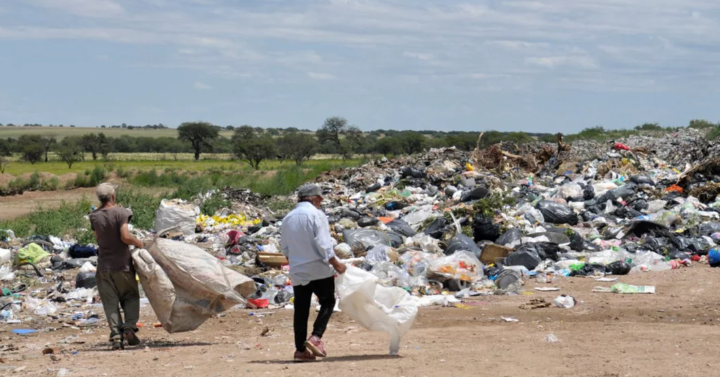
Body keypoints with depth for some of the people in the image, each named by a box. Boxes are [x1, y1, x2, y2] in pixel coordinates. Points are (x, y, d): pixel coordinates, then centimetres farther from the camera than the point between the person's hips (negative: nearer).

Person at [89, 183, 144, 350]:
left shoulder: (94, 216, -1)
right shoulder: (120, 213, -13)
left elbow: (97, 237, 10)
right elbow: (125, 237, -20)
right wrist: (138, 242, -2)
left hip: (104, 266, 3)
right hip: (122, 264, -2)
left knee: (110, 302, 5)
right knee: (130, 297, 15)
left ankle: (116, 334, -4)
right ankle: (129, 326, -2)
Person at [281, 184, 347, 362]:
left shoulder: (288, 218, 10)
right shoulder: (316, 214, -8)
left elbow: (285, 248, 15)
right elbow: (323, 244, -15)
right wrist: (336, 264, -9)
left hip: (297, 271, 5)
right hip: (319, 269, -5)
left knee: (301, 310, 8)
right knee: (327, 302, 9)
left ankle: (300, 349, 6)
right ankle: (315, 338, -8)